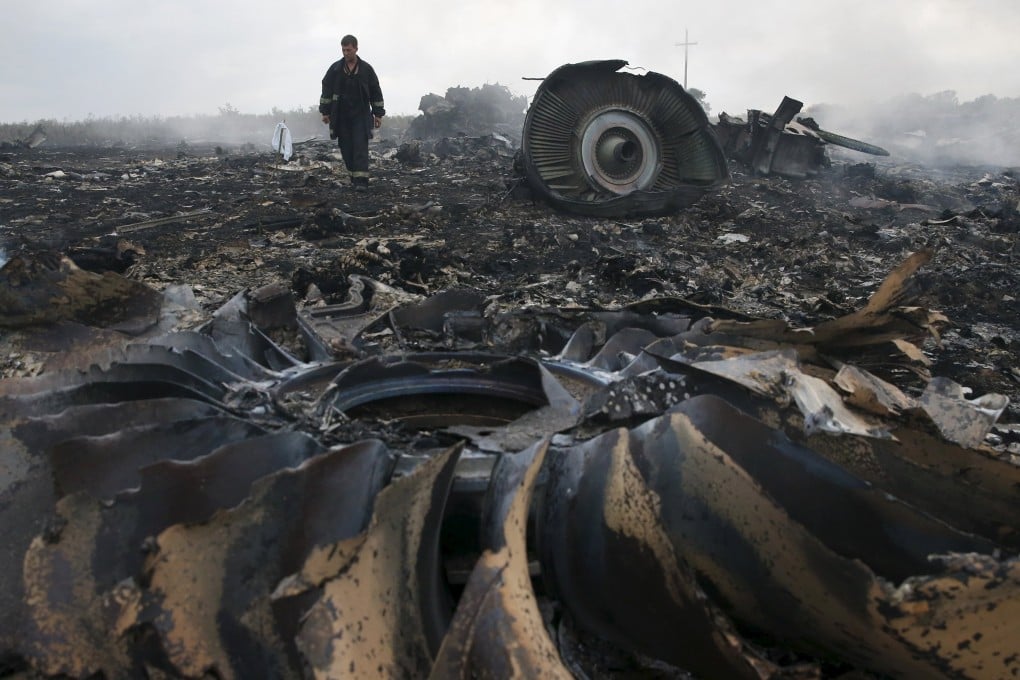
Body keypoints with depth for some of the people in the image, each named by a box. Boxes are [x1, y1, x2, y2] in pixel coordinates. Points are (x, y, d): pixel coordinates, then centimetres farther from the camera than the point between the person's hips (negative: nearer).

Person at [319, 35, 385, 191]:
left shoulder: (366, 69, 2)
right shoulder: (335, 69, 4)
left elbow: (376, 92, 6)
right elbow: (326, 90, 7)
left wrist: (378, 114, 4)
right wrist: (325, 112, 2)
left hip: (361, 115, -2)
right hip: (341, 116, 2)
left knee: (360, 147, -11)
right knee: (346, 148, 3)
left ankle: (361, 180, -16)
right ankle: (354, 176, 16)